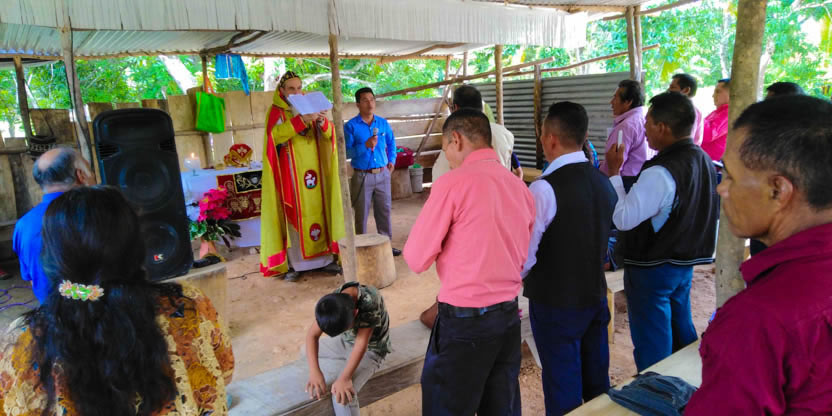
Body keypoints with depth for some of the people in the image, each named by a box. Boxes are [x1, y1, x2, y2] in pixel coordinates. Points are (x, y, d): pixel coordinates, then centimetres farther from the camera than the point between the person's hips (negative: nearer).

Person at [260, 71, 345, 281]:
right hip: (290, 172, -4)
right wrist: (300, 120, -29)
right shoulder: (276, 111, 1)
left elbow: (328, 135, 6)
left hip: (312, 170, 4)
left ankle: (324, 258, 11)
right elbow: (275, 134, -19)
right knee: (292, 214, -4)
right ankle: (292, 264, -1)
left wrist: (323, 122, -16)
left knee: (317, 210, 4)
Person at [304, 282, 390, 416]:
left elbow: (361, 344, -35)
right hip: (346, 341, 6)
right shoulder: (333, 300, -22)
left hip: (370, 349, -6)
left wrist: (344, 378, -40)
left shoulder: (370, 302, -37)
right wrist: (314, 371, -34)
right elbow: (312, 335, -22)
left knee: (342, 395, -26)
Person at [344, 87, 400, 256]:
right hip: (362, 176, -4)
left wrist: (392, 160, 15)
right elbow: (347, 152, -14)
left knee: (384, 210, 10)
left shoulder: (383, 123, 7)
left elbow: (391, 142, 23)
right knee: (361, 213, 3)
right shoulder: (351, 126, -7)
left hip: (383, 174, 4)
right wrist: (365, 146, -24)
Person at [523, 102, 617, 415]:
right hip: (596, 296, 7)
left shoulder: (544, 188, -22)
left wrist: (516, 280, -3)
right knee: (597, 383, 21)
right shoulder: (603, 182, 2)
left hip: (555, 306, -7)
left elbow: (524, 256, -22)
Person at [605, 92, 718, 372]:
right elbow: (710, 213, 13)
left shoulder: (660, 174, -27)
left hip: (651, 268, -9)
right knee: (680, 331, 23)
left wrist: (614, 172, -19)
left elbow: (624, 219, -27)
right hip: (686, 261, 9)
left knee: (652, 348, 5)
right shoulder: (703, 160, 3)